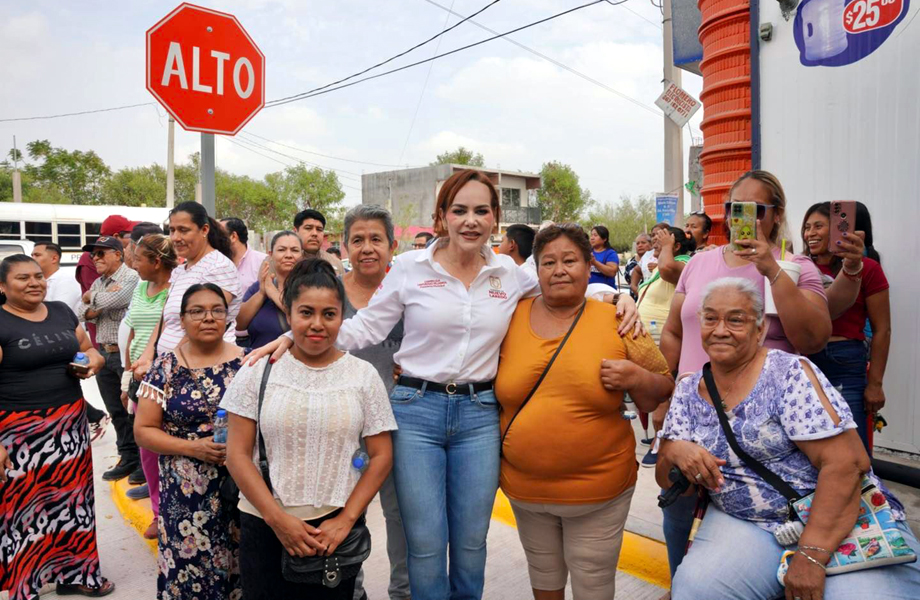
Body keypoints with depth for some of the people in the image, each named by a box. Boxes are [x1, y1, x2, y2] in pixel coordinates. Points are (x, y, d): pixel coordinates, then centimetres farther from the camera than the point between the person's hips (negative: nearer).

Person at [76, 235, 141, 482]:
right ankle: (128, 459, 24)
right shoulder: (98, 283, 16)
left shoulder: (131, 278, -11)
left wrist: (90, 298, -3)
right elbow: (81, 313, 13)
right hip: (104, 354, 8)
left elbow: (111, 300, -24)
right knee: (116, 411, 14)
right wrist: (90, 309, -10)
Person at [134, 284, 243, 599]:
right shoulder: (165, 367, -1)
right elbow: (144, 430, 0)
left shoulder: (247, 362, 0)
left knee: (240, 567, 6)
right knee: (189, 569, 5)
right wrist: (194, 447, -13)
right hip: (186, 494, 0)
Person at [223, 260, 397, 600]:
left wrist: (346, 520, -9)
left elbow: (381, 456, 0)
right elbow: (238, 454, -2)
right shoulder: (258, 370, -2)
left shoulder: (363, 375, -1)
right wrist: (278, 519, -9)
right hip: (264, 527, 0)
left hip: (337, 531, 0)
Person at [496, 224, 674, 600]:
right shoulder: (512, 317, -2)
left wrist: (636, 379, -18)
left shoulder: (616, 322, -6)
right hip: (524, 487, 2)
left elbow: (663, 392, 1)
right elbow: (491, 388, 12)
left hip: (598, 490, -2)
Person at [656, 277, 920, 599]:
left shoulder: (789, 373, -11)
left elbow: (847, 463, -18)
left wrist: (811, 555, -24)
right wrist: (675, 453, -19)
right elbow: (668, 481, 4)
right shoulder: (688, 392, 3)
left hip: (840, 523, -2)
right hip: (746, 525, 3)